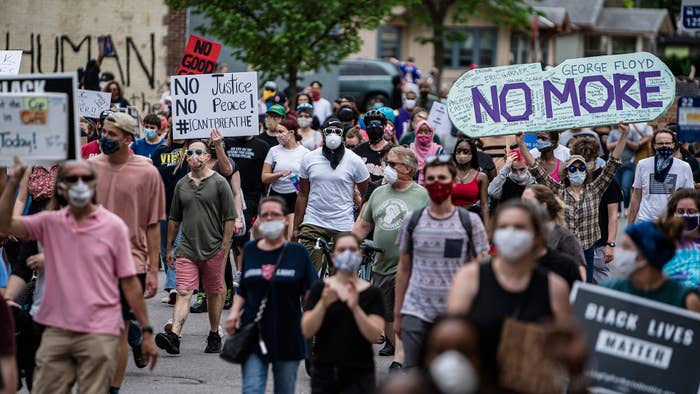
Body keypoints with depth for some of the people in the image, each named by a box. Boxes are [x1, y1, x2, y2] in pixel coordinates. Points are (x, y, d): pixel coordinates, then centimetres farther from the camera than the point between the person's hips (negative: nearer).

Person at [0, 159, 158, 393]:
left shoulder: (113, 225, 1)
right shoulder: (50, 223, 8)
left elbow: (129, 282, 1)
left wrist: (146, 331, -1)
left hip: (99, 334, -3)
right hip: (56, 331, 3)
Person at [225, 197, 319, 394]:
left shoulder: (298, 252, 1)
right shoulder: (250, 250, 7)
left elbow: (311, 291, -3)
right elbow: (242, 291, 15)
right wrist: (234, 313, -2)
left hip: (287, 336, -1)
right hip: (253, 333, 1)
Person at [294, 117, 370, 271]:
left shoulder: (354, 161, 0)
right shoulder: (309, 159, 6)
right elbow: (303, 195, 10)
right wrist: (296, 228, 7)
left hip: (343, 225, -1)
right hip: (313, 222, 1)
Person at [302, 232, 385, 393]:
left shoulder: (372, 293, 0)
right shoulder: (320, 289, 3)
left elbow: (375, 336, -11)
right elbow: (307, 331, -6)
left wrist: (355, 307, -24)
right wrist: (323, 304, -21)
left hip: (359, 375, -2)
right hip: (324, 372, 2)